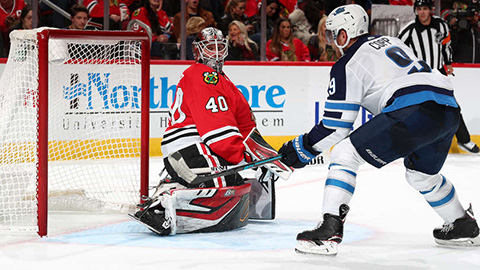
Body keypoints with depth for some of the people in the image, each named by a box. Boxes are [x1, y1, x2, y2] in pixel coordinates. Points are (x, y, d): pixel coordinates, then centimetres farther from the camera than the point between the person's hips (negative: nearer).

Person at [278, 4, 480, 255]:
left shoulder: (347, 65, 6)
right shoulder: (392, 41, 29)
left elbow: (336, 127, 5)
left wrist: (303, 148, 17)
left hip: (413, 111, -8)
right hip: (450, 109, 8)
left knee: (344, 154, -1)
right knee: (421, 174, 33)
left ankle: (330, 230, -12)